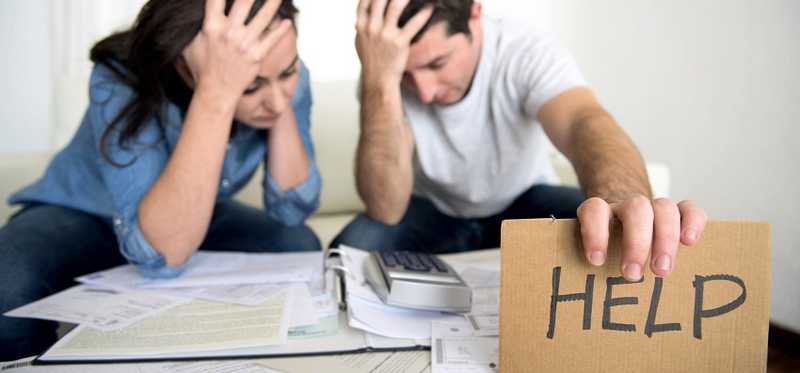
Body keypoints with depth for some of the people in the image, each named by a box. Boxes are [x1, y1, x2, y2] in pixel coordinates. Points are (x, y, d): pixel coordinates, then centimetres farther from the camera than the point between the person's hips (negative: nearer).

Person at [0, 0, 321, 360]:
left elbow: (292, 209, -23)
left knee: (298, 248, -25)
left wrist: (282, 94, -35)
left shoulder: (288, 77, -21)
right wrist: (217, 93, -52)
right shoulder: (123, 79, -34)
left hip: (200, 218, 3)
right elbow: (161, 254, -43)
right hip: (82, 216, -3)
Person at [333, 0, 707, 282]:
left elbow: (586, 123, -47)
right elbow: (386, 210, -33)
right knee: (353, 248, -30)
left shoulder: (528, 51, -26)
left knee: (601, 238, -31)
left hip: (523, 201, 0)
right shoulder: (386, 73, -22)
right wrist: (381, 81, -44)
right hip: (434, 212, 1)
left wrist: (623, 200, -71)